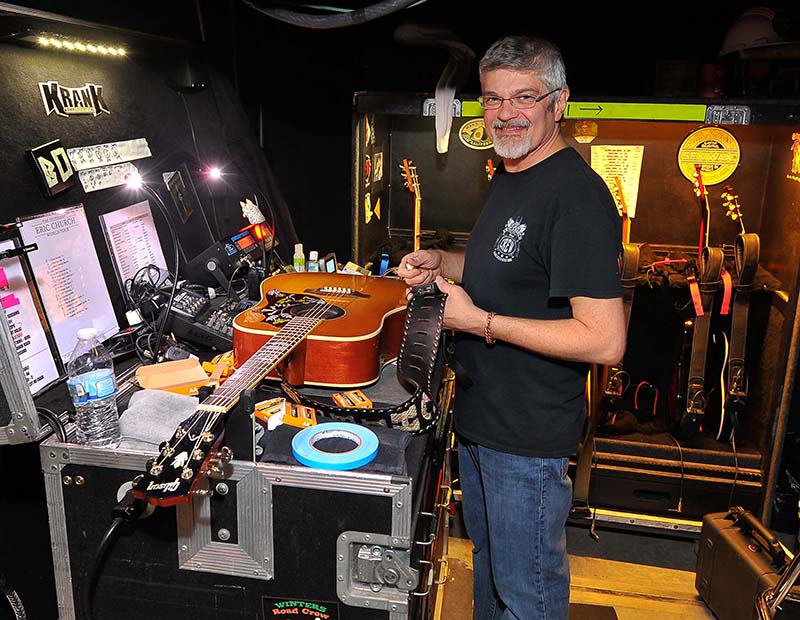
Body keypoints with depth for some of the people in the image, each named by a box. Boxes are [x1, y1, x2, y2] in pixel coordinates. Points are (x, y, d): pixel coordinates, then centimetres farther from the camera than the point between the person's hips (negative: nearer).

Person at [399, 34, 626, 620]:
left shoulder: (578, 197, -24)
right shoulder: (507, 176, 7)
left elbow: (605, 341, -28)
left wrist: (479, 321, -25)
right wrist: (441, 262, 2)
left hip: (530, 434, -9)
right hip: (479, 416, 9)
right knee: (486, 557, 28)